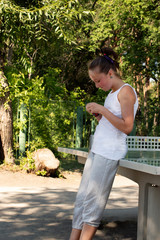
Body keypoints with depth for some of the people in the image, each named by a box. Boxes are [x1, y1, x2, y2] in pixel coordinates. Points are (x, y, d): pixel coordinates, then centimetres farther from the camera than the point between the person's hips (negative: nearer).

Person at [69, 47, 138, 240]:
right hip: (97, 150, 9)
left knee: (93, 200, -8)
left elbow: (127, 127, -17)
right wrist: (97, 115, 7)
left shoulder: (126, 91, -8)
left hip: (110, 152, -9)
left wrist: (103, 110, -16)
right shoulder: (112, 93, 19)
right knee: (82, 197, 5)